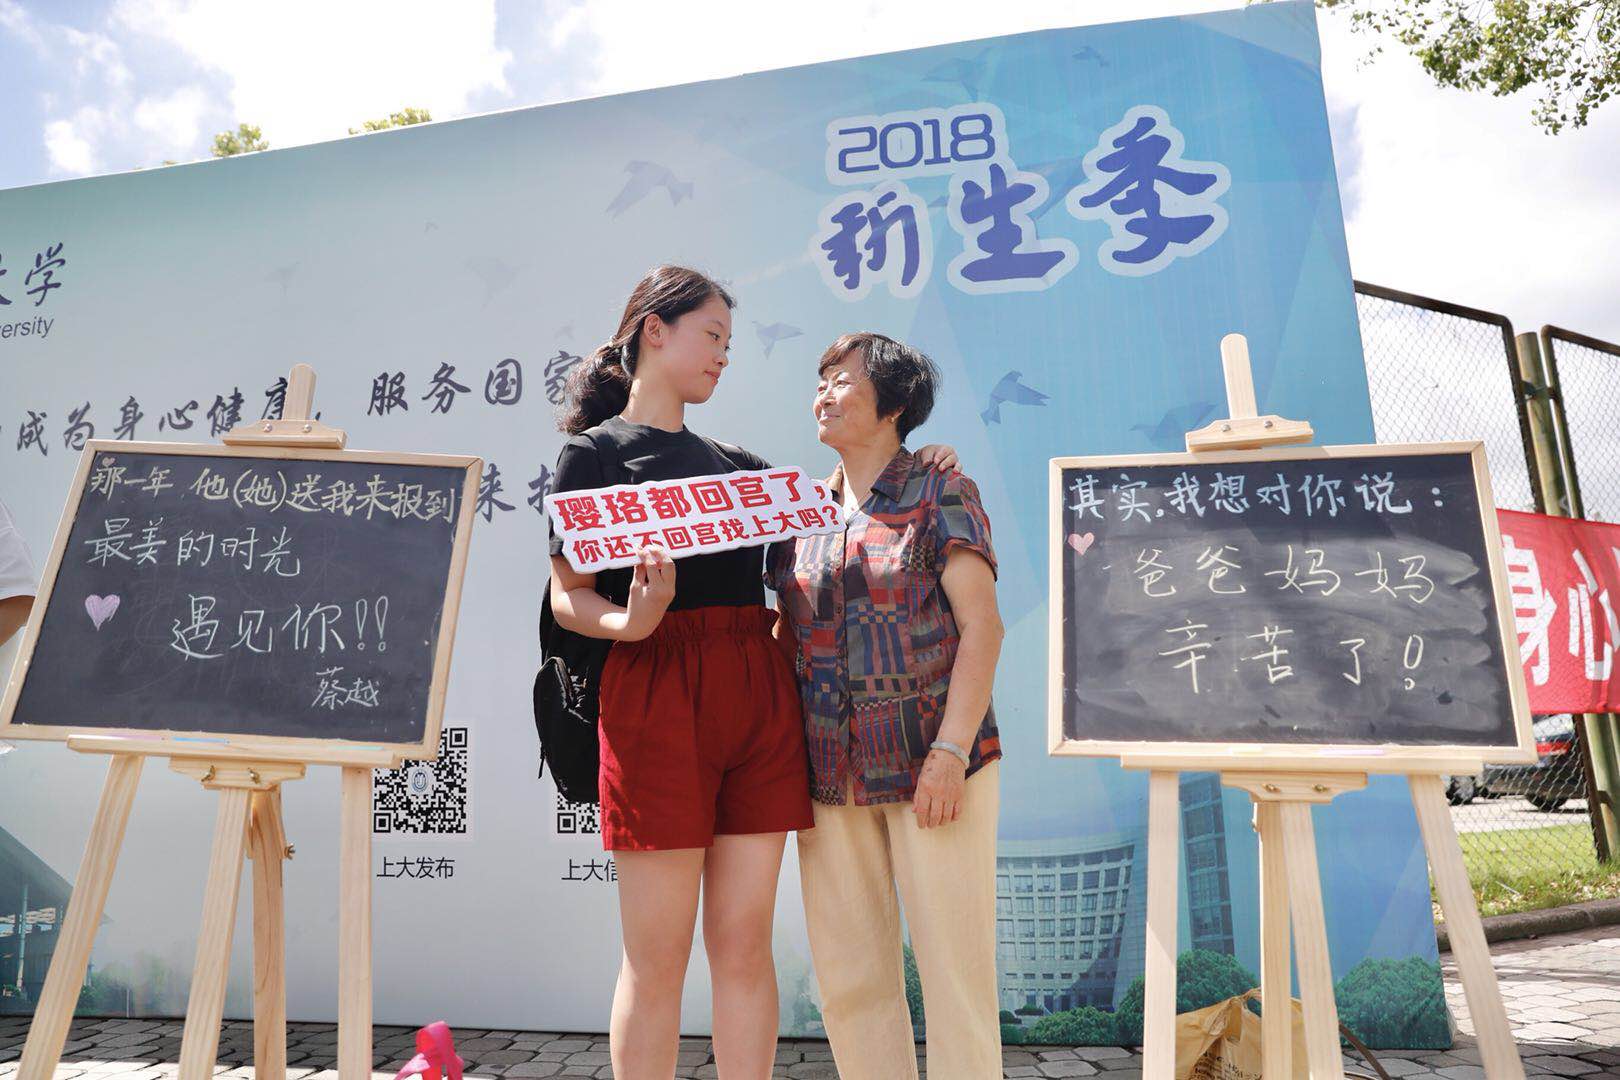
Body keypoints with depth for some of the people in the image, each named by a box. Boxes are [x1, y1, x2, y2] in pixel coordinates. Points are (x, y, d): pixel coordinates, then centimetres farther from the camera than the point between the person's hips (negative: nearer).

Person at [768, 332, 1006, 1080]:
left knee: (954, 966, 3)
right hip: (828, 774, 5)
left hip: (930, 764, -4)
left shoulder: (939, 495, -1)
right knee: (848, 977, 11)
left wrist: (951, 750, -15)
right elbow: (783, 630, 14)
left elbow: (982, 625, -7)